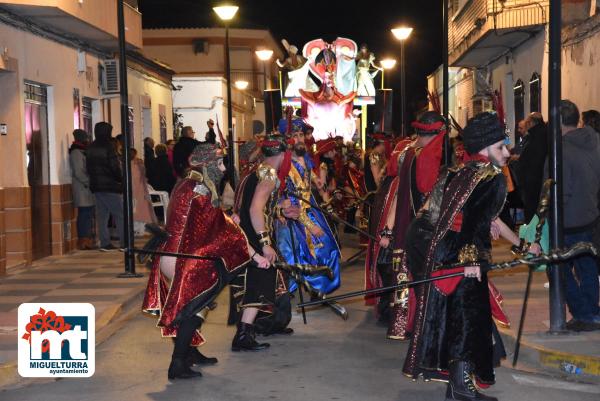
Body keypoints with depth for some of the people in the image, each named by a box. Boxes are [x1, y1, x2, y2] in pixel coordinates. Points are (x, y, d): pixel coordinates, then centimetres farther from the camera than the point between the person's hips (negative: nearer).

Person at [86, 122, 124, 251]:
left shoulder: (90, 148, 9)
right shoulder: (108, 146, -12)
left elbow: (89, 168, 12)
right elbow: (115, 167, -14)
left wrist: (94, 179, 17)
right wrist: (120, 180, -1)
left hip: (96, 186, 7)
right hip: (110, 185, -7)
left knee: (102, 215, 8)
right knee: (120, 214, -2)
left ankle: (105, 243, 6)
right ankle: (124, 242, -5)